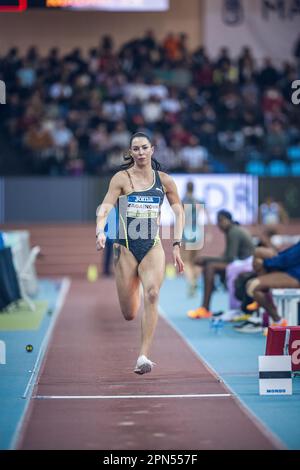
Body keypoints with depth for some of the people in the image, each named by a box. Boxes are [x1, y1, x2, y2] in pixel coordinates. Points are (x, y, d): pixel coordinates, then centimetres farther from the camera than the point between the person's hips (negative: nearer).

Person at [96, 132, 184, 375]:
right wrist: (100, 232, -31)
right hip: (126, 247, -1)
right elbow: (105, 208, -12)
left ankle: (144, 356, -22)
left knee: (152, 294, -25)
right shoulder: (121, 178, -1)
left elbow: (179, 211, 15)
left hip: (153, 247, 1)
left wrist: (177, 245, 5)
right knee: (129, 314, 4)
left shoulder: (164, 180, 6)